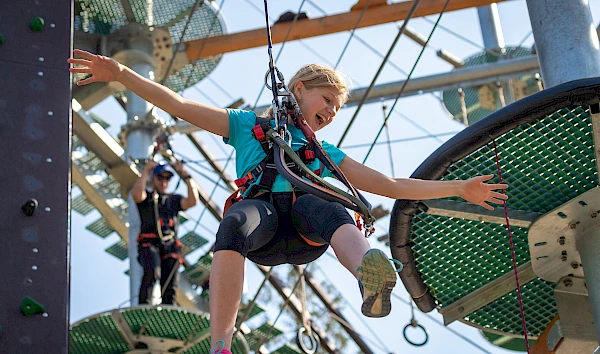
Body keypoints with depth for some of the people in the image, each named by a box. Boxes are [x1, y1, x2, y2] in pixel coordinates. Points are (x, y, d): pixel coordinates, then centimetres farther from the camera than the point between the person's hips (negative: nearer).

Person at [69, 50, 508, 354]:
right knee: (236, 223, -38)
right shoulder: (249, 125, 31)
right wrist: (121, 73, 12)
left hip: (304, 235, 2)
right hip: (260, 208, -1)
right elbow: (179, 105, 23)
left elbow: (389, 184, 35)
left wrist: (458, 188, 30)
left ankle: (369, 278, -67)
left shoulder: (325, 152, 37)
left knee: (326, 206, -35)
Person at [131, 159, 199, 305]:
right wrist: (146, 170, -1)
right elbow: (137, 194, -9)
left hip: (170, 246, 4)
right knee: (152, 272, -32)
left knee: (170, 288, -5)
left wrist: (185, 174, 3)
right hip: (149, 244, -4)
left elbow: (192, 201, 5)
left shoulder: (174, 199, 25)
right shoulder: (146, 197, 17)